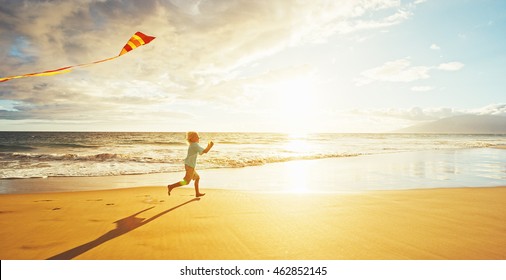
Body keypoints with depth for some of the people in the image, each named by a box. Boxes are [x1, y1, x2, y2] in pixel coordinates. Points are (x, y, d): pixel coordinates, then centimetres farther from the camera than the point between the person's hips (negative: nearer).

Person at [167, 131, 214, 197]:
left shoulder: (192, 145, 16)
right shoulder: (195, 145, -14)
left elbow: (201, 153, 25)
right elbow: (205, 151, -21)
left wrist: (208, 146, 17)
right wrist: (210, 146, -5)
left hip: (189, 166, 10)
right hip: (190, 166, -10)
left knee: (197, 178, 20)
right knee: (186, 182, -7)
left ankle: (197, 193, 23)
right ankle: (171, 186, -9)